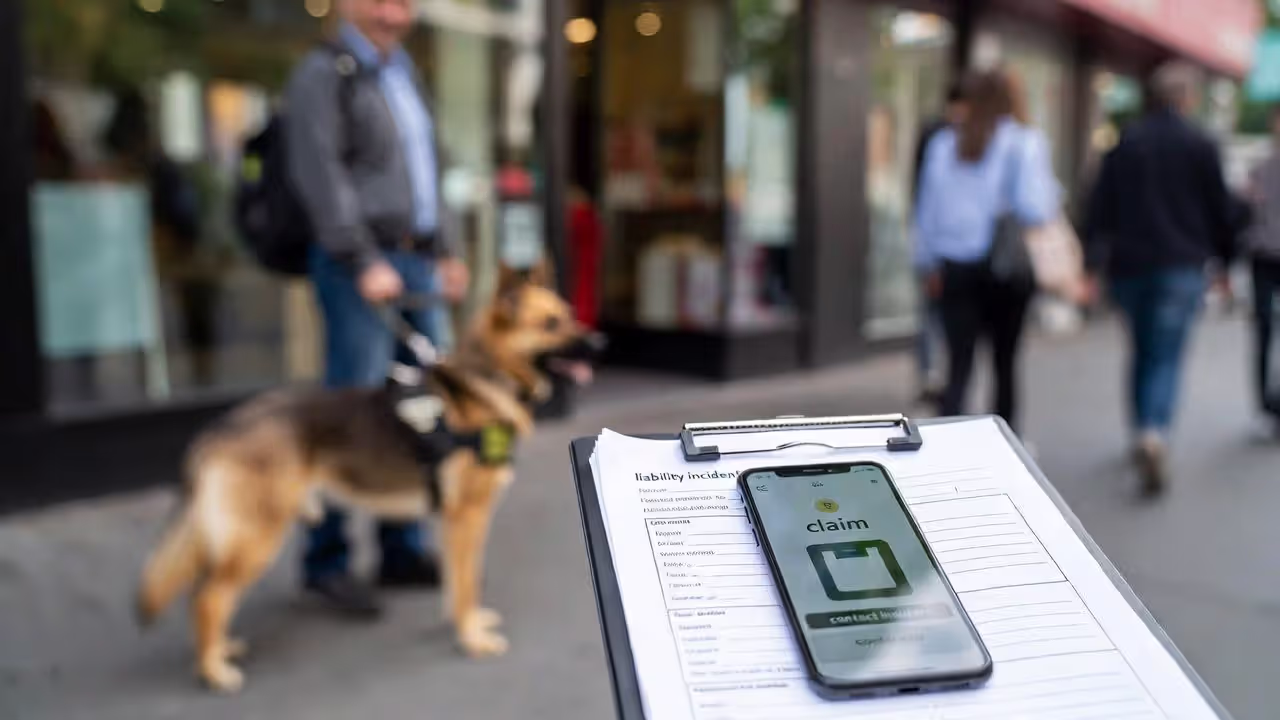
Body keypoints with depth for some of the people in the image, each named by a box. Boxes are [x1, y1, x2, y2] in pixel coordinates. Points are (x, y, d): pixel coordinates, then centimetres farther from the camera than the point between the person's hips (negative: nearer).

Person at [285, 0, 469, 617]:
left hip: (415, 262, 8)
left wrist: (442, 250, 18)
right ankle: (326, 561, 6)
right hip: (359, 267, -8)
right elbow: (319, 174, -14)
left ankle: (403, 551, 18)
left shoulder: (403, 71, 19)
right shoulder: (323, 73, -6)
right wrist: (364, 263, -19)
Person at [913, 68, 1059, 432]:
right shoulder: (1025, 143, -7)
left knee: (959, 364, 3)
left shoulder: (943, 143, 4)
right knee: (1005, 361, 14)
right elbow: (1035, 208, -16)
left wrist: (931, 265, 17)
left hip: (956, 268, 2)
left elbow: (927, 210, 9)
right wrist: (1050, 186, 5)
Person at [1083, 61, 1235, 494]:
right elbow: (1220, 210, 4)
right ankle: (1154, 434, -25)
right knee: (1167, 358, -4)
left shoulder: (1125, 144, 6)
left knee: (1141, 353, 17)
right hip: (1181, 267, -3)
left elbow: (1100, 209, 2)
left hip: (1130, 264, 3)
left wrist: (1093, 266, 2)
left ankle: (1142, 435, 22)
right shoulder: (1201, 146, -1)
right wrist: (1225, 263, 15)